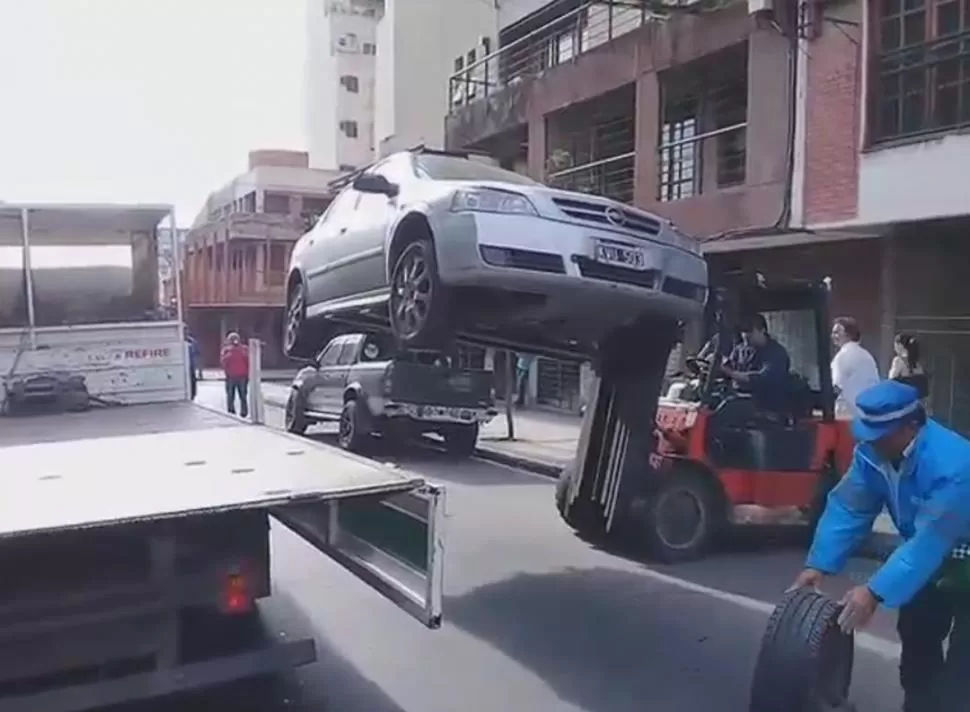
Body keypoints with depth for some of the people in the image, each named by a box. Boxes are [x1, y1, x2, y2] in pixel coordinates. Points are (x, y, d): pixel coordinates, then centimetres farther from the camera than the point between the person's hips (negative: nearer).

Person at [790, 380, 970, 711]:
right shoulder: (872, 450, -16)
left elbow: (930, 541, -40)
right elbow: (848, 508, -16)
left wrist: (876, 592, -44)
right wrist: (818, 564, -25)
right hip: (933, 554, 7)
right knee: (915, 635, 13)